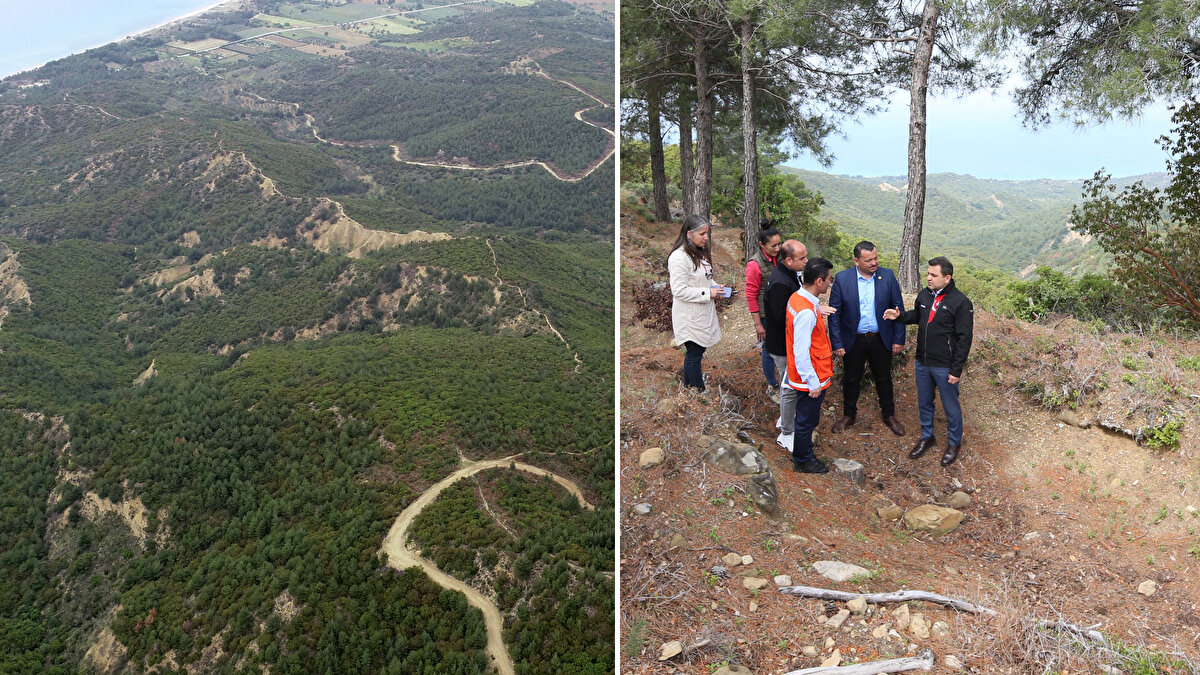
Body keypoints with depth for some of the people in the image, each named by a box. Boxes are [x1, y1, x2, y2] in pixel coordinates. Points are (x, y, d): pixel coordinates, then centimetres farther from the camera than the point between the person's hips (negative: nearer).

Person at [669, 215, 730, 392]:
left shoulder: (701, 252, 11)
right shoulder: (679, 257, -21)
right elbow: (679, 290, -23)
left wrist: (716, 287, 6)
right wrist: (708, 292, -20)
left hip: (704, 313, 10)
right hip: (690, 316, -9)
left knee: (695, 352, 17)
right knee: (694, 354, 0)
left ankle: (688, 388, 30)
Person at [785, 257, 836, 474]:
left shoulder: (798, 297, 0)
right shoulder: (807, 312, -30)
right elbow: (801, 352, -27)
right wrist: (813, 382, -20)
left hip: (811, 376, 9)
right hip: (811, 379, -9)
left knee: (806, 419, 24)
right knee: (807, 421, 10)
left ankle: (802, 454, 40)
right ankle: (802, 461, 28)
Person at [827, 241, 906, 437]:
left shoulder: (888, 276, -8)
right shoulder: (842, 279, -12)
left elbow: (898, 308, -2)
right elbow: (835, 313, -8)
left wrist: (899, 339, -3)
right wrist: (837, 344, -9)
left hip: (881, 340, 1)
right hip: (853, 340, -1)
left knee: (884, 378, 17)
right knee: (851, 379, 15)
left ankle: (889, 415, 37)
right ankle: (849, 415, 36)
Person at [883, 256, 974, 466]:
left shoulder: (960, 302, -18)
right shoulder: (924, 295, 1)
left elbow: (964, 339, -16)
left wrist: (956, 370, -16)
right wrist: (899, 316, 0)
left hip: (945, 367, -6)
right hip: (922, 362, 6)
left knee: (951, 407, 10)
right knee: (924, 402, 19)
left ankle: (954, 443, 29)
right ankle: (927, 437, 39)